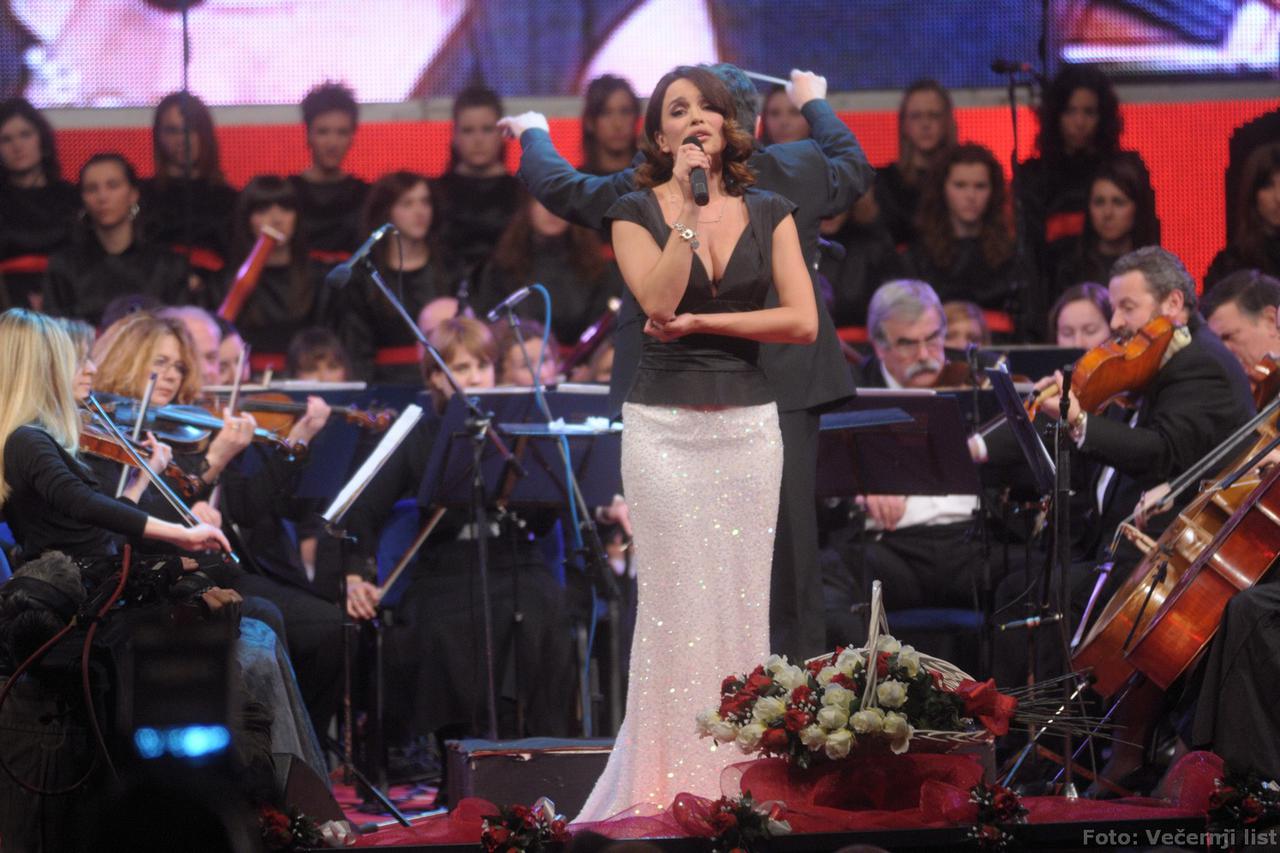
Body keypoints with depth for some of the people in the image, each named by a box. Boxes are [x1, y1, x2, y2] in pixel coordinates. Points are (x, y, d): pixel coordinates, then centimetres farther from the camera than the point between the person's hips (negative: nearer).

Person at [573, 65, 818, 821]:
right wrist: (688, 207, -15)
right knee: (676, 597, -4)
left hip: (749, 425, 2)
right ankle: (669, 774, 2)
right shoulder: (638, 212, 2)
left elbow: (804, 320, -2)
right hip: (665, 425, -2)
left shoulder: (768, 213, 8)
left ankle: (734, 772, 7)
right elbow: (658, 301, -15)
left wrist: (701, 321, -8)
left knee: (742, 596, 2)